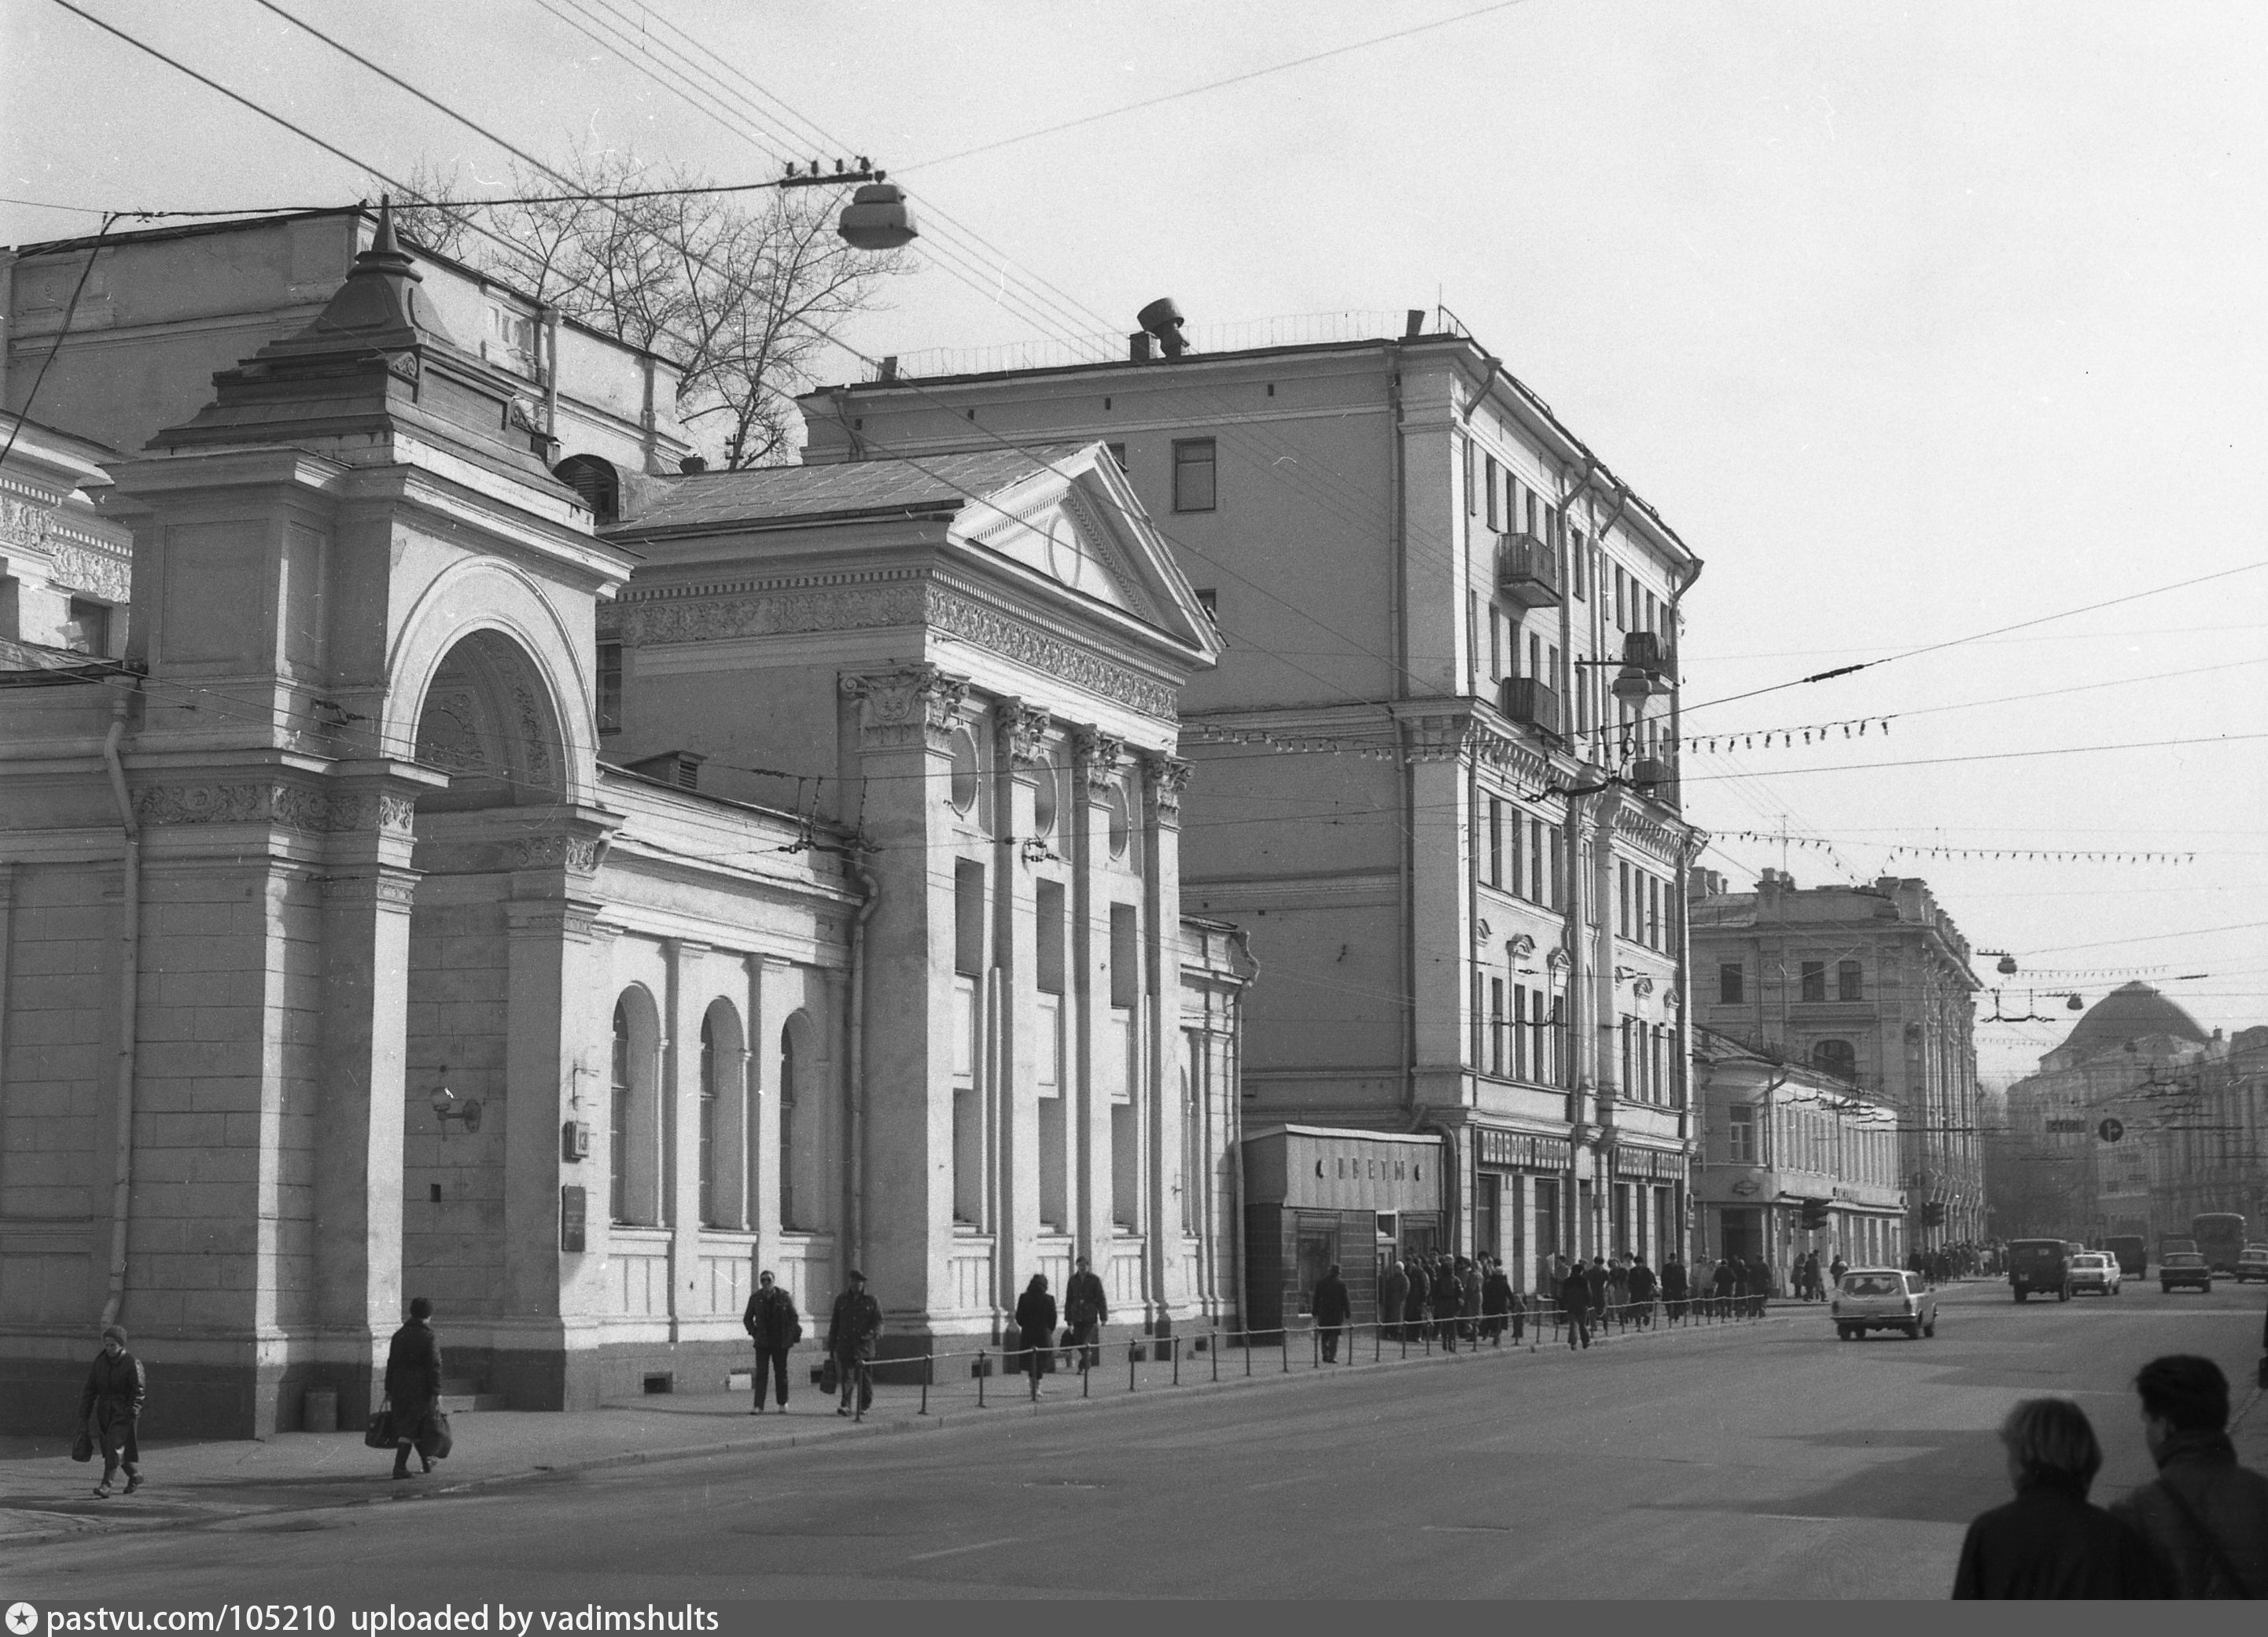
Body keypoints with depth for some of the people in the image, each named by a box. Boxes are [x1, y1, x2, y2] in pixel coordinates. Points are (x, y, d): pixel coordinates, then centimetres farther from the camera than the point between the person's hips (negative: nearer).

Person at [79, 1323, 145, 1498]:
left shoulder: (132, 1363, -8)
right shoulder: (100, 1361, 8)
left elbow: (139, 1390, -11)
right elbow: (90, 1389, 13)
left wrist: (134, 1409, -25)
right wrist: (84, 1414, 10)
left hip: (123, 1411, -6)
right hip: (103, 1411, 6)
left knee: (115, 1445, -16)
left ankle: (106, 1485, -16)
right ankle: (135, 1477, 31)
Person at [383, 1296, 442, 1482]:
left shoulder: (398, 1336, 8)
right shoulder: (428, 1338, -10)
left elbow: (391, 1364, 11)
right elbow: (434, 1367, -13)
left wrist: (389, 1390, 16)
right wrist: (437, 1393, -12)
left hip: (400, 1388, 6)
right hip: (421, 1388, -5)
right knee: (409, 1428, -2)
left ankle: (426, 1461, 29)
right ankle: (399, 1466, -10)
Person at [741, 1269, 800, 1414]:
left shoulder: (784, 1297, -3)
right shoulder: (755, 1298, 1)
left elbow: (794, 1317, 3)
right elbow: (747, 1319, 14)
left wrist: (790, 1335, -5)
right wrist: (754, 1332, 3)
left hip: (780, 1342, -1)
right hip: (762, 1342, 1)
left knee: (781, 1372, 7)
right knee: (760, 1373, -7)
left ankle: (783, 1404, 19)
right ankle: (758, 1406, -10)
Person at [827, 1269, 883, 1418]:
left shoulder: (872, 1301, 7)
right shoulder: (841, 1300, 13)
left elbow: (878, 1321, 0)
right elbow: (834, 1324, 16)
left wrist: (876, 1333, -23)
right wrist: (831, 1346, 14)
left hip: (864, 1346, -1)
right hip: (845, 1346, 1)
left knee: (865, 1379, 3)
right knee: (846, 1376, -11)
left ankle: (863, 1407, 15)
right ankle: (845, 1406, -17)